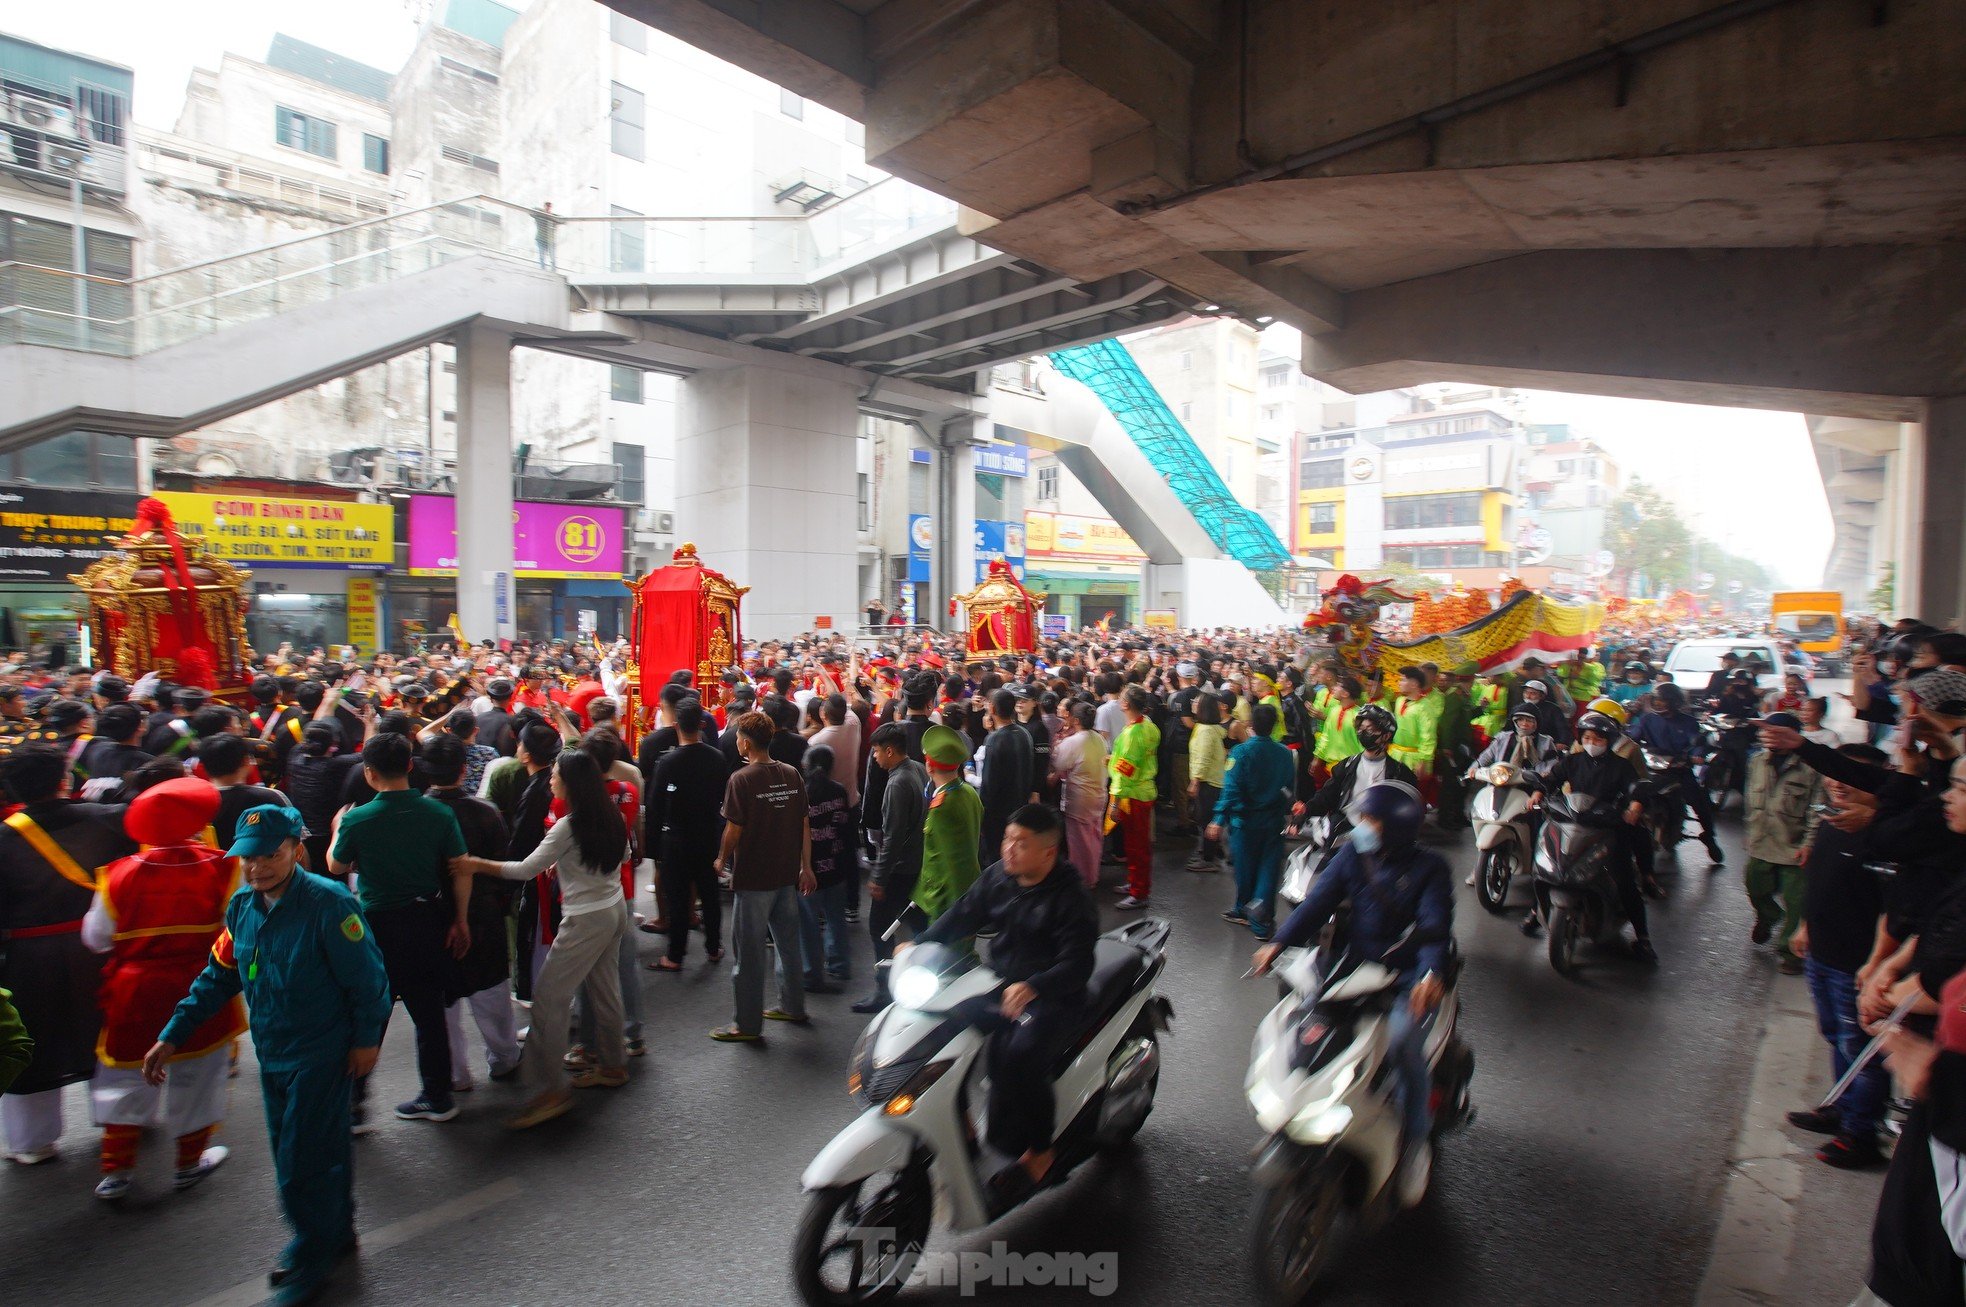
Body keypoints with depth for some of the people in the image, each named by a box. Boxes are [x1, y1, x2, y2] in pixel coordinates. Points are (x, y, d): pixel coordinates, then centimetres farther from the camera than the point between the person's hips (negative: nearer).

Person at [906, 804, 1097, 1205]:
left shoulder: (1072, 898, -14)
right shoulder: (997, 877, 3)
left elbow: (1077, 964, -21)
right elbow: (961, 915, 7)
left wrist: (1032, 987, -37)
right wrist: (919, 944, -7)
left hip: (1053, 997, -6)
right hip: (998, 987, 7)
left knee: (1019, 1055, -32)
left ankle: (1039, 1151, -8)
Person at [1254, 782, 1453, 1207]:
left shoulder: (1430, 868, -4)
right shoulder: (1352, 854, 5)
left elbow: (1436, 925, -17)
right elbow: (1319, 901, -5)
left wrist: (1431, 974, -37)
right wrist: (1279, 942, -19)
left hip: (1411, 979, -3)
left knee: (1403, 1043, -28)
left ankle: (1417, 1142, -3)